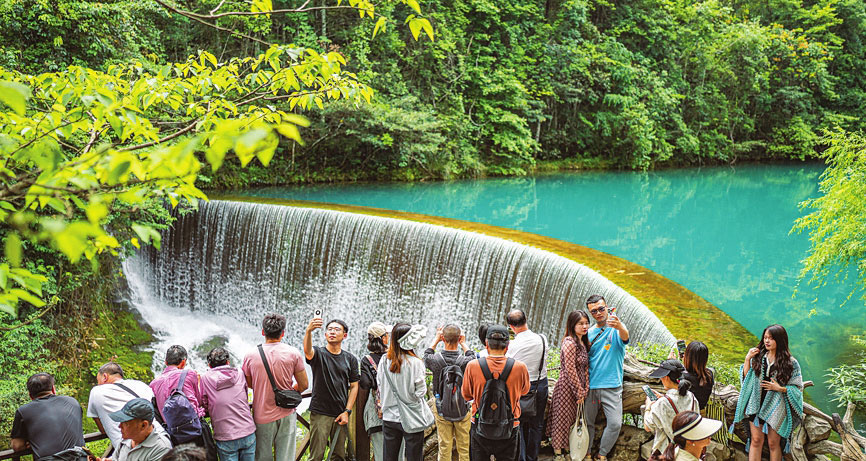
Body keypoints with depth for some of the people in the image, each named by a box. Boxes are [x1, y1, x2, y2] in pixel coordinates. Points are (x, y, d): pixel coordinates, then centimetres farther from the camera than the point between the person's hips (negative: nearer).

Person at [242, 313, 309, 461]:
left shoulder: (250, 357, -7)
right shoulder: (293, 353, -8)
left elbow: (249, 384, 10)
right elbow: (303, 385, 0)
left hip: (262, 417, 0)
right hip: (286, 415, 0)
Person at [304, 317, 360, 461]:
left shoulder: (350, 359, 7)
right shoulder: (318, 353, -2)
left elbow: (354, 386, 8)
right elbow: (307, 351, -26)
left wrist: (347, 411, -2)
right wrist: (308, 331, -46)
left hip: (341, 414, 3)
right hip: (320, 413, -3)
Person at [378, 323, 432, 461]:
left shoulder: (384, 362, -3)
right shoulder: (415, 363, -15)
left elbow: (380, 388, 4)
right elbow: (420, 392, -11)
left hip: (389, 417, 4)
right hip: (411, 418, -4)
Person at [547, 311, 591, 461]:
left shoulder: (583, 343, 9)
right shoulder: (569, 343, -19)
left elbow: (585, 368, 11)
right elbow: (570, 371, -20)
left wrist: (584, 390, 4)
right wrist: (579, 392, -14)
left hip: (578, 387, 8)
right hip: (567, 387, -8)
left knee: (574, 420, 16)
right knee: (563, 420, 4)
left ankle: (568, 449, 29)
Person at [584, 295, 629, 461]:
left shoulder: (616, 327, -4)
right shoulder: (589, 333, 10)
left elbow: (625, 337, -31)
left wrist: (619, 326, -51)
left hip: (612, 386, -3)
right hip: (591, 385, 4)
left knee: (615, 423, -10)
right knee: (587, 422, 9)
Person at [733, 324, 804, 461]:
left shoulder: (791, 363, -7)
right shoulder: (758, 357, 2)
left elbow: (797, 388, -3)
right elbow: (746, 378, 5)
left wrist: (780, 388, -18)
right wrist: (747, 359, -5)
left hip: (775, 408, -3)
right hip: (757, 405, 3)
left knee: (773, 443, 8)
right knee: (756, 440, 7)